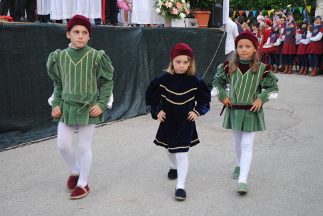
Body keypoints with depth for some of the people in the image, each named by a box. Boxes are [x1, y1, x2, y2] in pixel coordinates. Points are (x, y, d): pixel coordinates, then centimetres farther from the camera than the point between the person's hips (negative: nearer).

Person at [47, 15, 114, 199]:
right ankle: (75, 170, 33)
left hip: (89, 108, -3)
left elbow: (107, 82, -1)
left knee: (84, 146, 3)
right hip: (67, 107, 3)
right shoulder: (59, 57, 0)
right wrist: (56, 104, 1)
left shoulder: (96, 57, -9)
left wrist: (101, 104, -9)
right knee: (63, 145, 3)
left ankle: (83, 184, 21)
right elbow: (58, 83, 11)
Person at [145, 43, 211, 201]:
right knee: (169, 148, 23)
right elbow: (152, 97, 5)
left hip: (186, 123, -3)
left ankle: (180, 186, -2)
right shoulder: (163, 80, -9)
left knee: (182, 153, -9)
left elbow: (205, 99, 5)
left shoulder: (195, 82, -9)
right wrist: (157, 111, -5)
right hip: (167, 122, 3)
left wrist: (197, 111, -7)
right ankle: (174, 167, 55)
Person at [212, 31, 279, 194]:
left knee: (247, 145, -6)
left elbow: (273, 87, 2)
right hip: (233, 110, 3)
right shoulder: (229, 67, -4)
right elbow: (217, 81, 12)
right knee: (237, 142, 19)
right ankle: (240, 166, 44)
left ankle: (243, 179, -8)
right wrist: (222, 96, 0)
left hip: (251, 112, -3)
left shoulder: (261, 69, -9)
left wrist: (261, 98, -11)